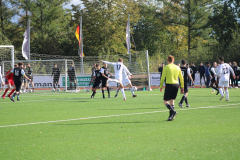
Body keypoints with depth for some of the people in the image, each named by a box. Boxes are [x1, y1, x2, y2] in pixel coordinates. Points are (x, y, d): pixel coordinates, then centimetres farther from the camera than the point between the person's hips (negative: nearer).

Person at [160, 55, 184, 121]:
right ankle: (171, 116, 10)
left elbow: (163, 78, -7)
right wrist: (182, 87, 17)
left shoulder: (166, 67, -4)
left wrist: (161, 86, 0)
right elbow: (181, 78, 11)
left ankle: (173, 111, -23)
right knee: (172, 100, 15)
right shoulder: (177, 67, 9)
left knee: (165, 101, 1)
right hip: (176, 84, 5)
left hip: (169, 85, -5)